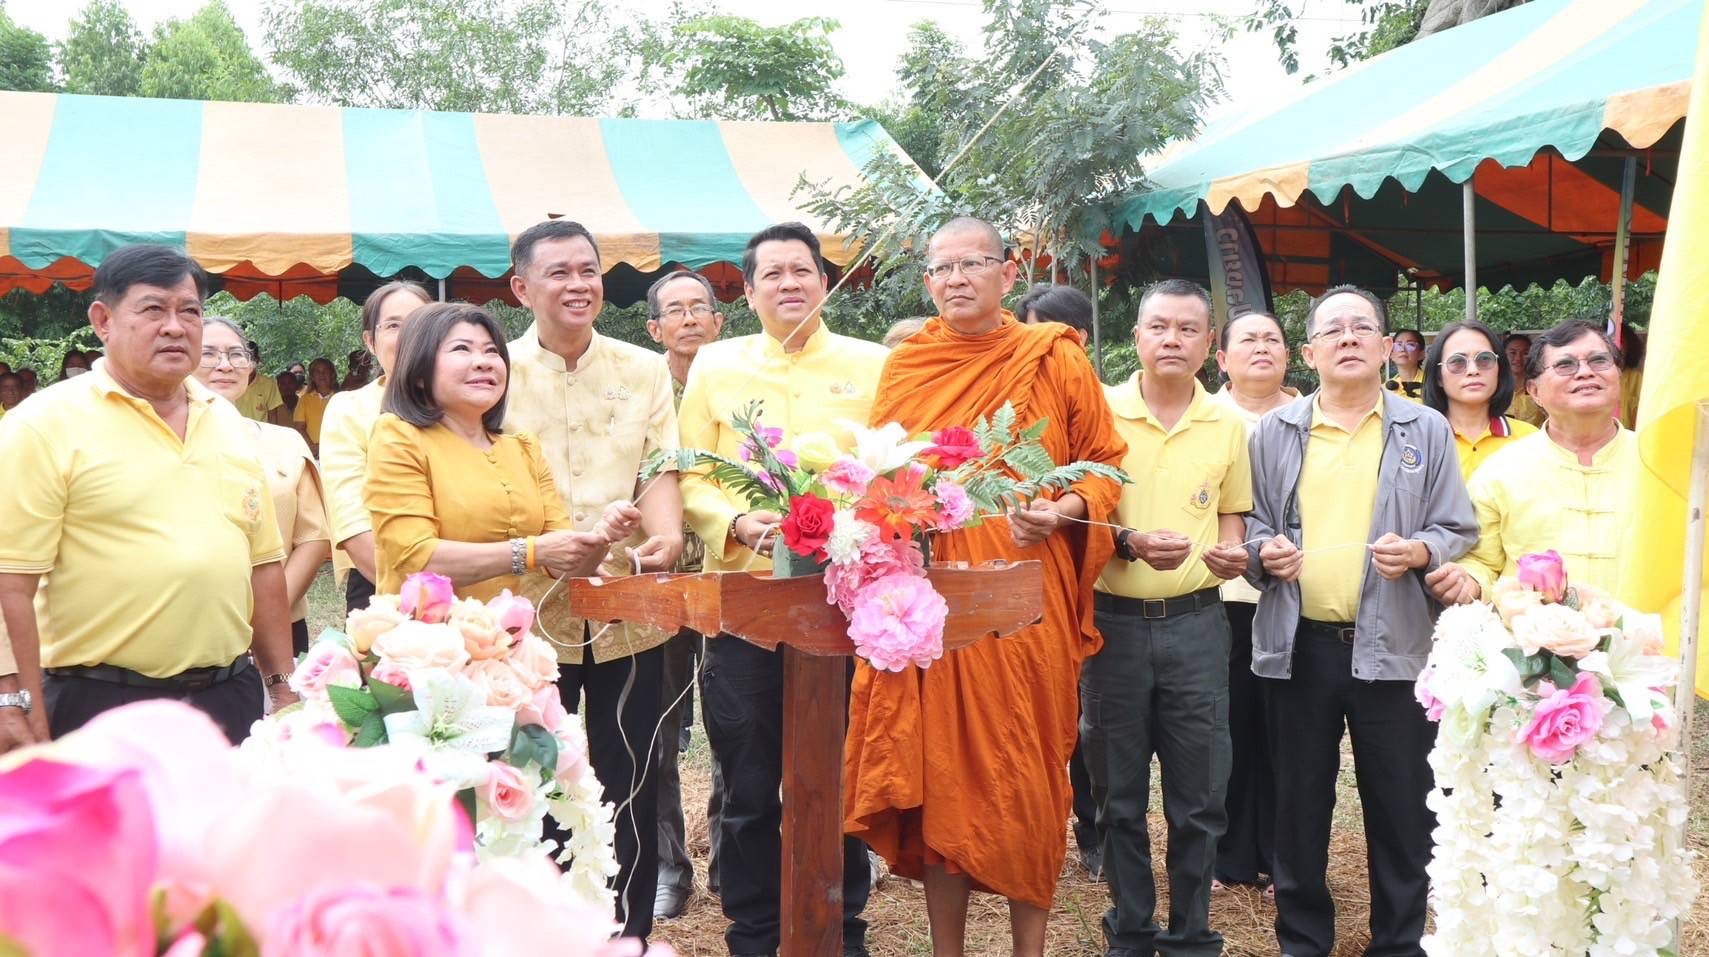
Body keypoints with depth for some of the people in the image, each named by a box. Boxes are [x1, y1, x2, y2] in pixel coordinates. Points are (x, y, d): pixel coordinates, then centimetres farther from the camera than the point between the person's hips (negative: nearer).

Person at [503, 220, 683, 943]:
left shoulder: (644, 370, 7)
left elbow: (659, 468, -1)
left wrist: (664, 535, -23)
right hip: (533, 609, -1)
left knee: (630, 786, 8)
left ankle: (630, 931, 22)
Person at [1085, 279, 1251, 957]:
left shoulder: (1227, 426, 6)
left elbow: (1231, 516, 16)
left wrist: (1233, 554, -6)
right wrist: (1129, 542, -19)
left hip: (1196, 622, 2)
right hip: (1112, 619, -1)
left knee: (1199, 798, 6)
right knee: (1120, 795, 9)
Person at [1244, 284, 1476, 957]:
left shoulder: (1425, 430, 5)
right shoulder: (1274, 433, 8)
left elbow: (1459, 533, 4)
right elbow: (1251, 524, 11)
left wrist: (1418, 552, -16)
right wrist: (1264, 552, -10)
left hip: (1393, 646, -1)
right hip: (1296, 645, 1)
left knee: (1401, 808, 5)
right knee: (1299, 802, 10)